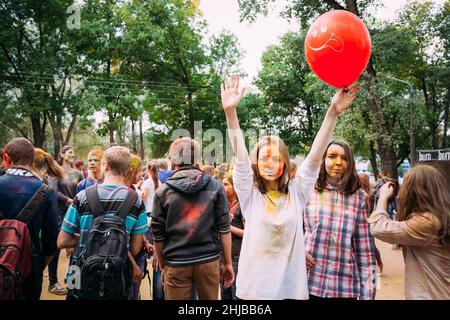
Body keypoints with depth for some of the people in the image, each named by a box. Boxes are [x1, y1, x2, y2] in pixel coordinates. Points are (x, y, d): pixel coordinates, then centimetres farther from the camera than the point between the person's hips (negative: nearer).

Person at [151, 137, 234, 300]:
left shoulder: (163, 192, -3)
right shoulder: (215, 187, -2)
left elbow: (158, 235, 0)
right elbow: (224, 228, -3)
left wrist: (162, 266, 12)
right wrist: (228, 263, 4)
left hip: (175, 264, 0)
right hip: (209, 261, 1)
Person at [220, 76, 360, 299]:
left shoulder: (296, 192, 1)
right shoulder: (249, 194, -2)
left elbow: (315, 156, -9)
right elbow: (240, 157, -14)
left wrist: (333, 113, -19)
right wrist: (230, 112, -26)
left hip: (291, 287, 1)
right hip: (255, 287, -1)